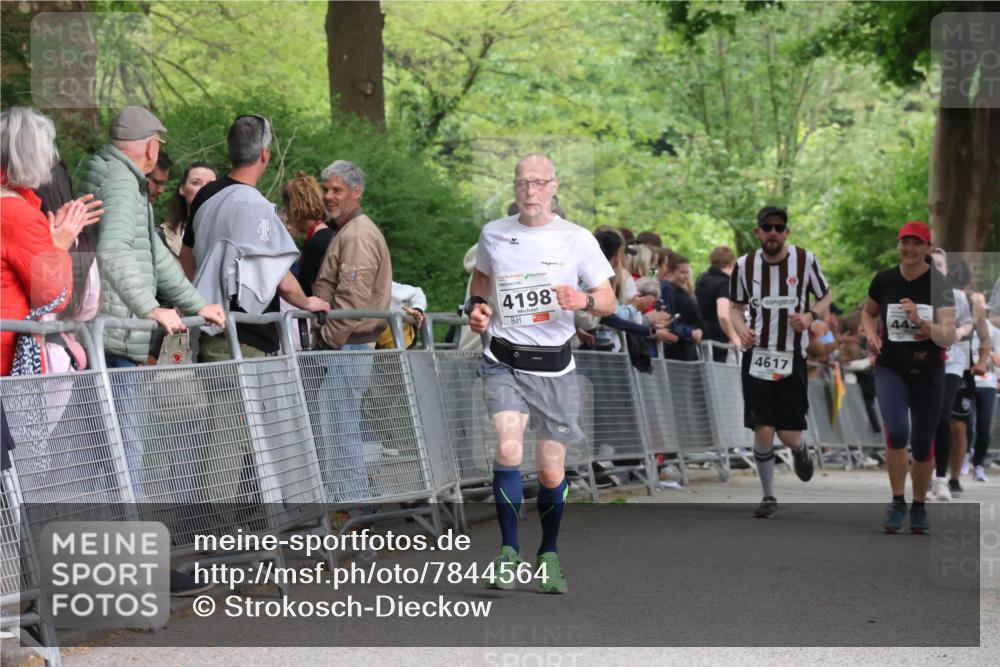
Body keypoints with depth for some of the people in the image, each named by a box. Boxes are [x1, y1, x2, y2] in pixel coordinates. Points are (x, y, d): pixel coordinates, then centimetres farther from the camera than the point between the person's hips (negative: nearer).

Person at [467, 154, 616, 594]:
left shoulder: (577, 239, -1)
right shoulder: (493, 234, 4)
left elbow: (608, 301, 3)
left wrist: (584, 301, -19)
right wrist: (477, 306, 4)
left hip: (554, 367, 0)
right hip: (504, 361, 0)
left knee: (551, 473, 4)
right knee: (508, 449, -22)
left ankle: (549, 555, 27)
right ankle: (509, 552, -10)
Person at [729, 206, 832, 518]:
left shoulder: (805, 260, -5)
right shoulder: (744, 265, 0)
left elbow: (825, 296, 9)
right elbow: (736, 307, 13)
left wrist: (810, 316, -11)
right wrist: (741, 329, -8)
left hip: (792, 357, -1)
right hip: (757, 356, 1)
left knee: (790, 435, 0)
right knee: (763, 431, -6)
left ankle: (800, 451, 38)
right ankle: (769, 496, 11)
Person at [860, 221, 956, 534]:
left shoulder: (939, 285, -11)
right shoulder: (884, 280, -4)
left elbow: (948, 338, -19)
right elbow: (868, 312, 17)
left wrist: (921, 322, -36)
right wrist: (871, 334, -3)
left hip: (928, 373, 0)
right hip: (890, 369, 0)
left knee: (922, 445, 8)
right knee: (897, 432, -22)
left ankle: (919, 507, 30)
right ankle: (897, 502, -4)